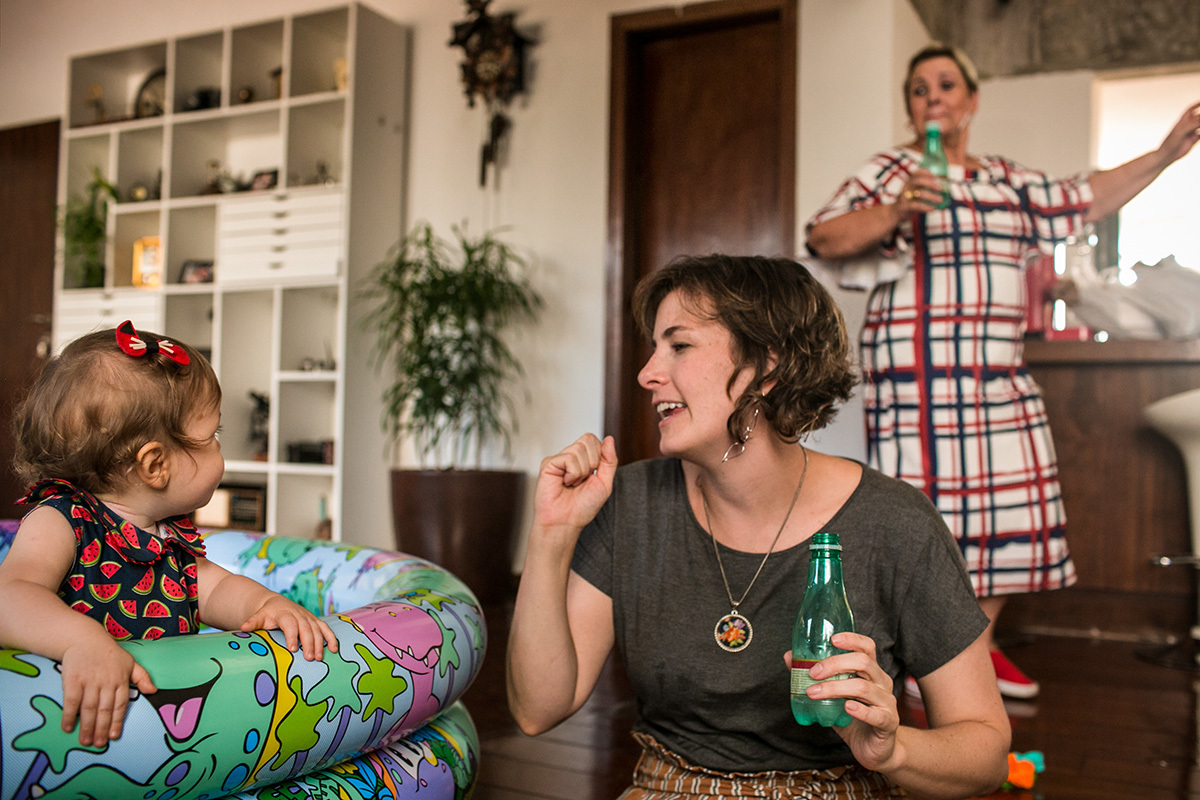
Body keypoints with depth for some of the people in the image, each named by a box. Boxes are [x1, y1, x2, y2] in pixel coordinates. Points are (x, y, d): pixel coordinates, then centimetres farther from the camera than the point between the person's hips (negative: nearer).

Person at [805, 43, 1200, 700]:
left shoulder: (1006, 181, 20)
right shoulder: (892, 171, -1)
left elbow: (1085, 200, 27)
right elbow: (824, 238, -13)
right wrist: (894, 213, -29)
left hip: (1000, 376, 8)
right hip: (924, 372, -7)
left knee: (1013, 504, 8)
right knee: (928, 499, -8)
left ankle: (978, 645, 23)